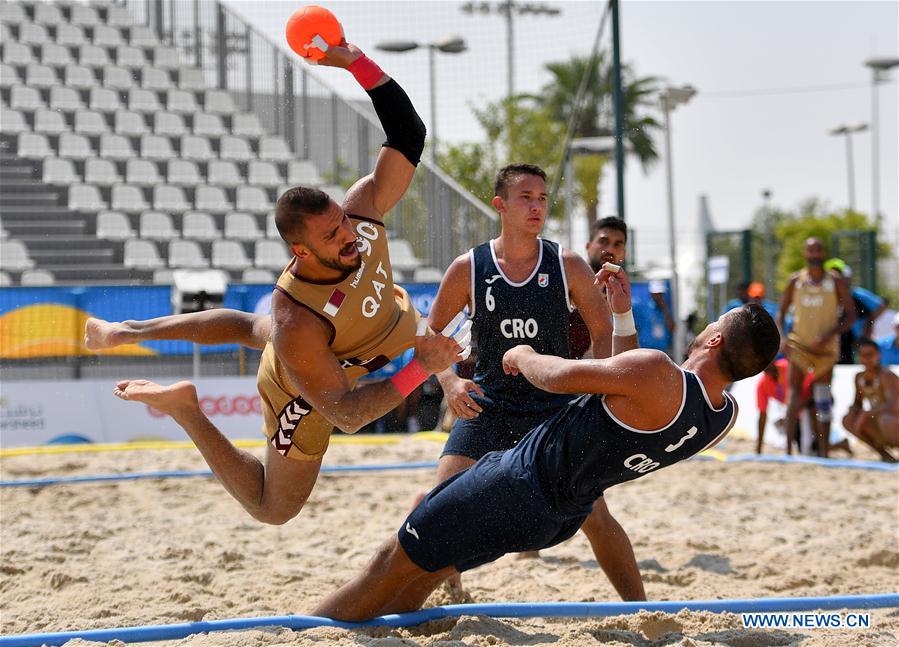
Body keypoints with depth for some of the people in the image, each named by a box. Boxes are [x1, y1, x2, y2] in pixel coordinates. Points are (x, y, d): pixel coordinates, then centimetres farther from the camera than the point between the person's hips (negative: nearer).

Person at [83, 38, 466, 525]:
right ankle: (183, 407, 15)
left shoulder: (361, 210, -33)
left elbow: (408, 136, -30)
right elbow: (343, 413, -43)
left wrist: (356, 62, -46)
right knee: (273, 508, 14)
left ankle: (127, 332, 49)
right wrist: (420, 370, -54)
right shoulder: (296, 325, -47)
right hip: (302, 397, -7)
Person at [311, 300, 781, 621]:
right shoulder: (724, 416, -5)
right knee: (422, 575, 23)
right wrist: (623, 315, 15)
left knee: (395, 563, 5)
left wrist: (522, 354, 4)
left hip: (520, 483, -8)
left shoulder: (657, 372, -31)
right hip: (564, 515, 8)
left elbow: (556, 376, -17)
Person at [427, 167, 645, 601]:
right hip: (486, 404, 0)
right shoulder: (468, 269, -4)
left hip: (554, 406, 0)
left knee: (594, 514, -8)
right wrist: (449, 382, -11)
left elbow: (604, 337, 4)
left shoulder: (568, 267, -3)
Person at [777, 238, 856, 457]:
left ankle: (823, 453, 10)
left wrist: (830, 334, -19)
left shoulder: (836, 281, -4)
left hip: (825, 347, -1)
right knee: (793, 397, -10)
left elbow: (851, 315, -4)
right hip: (798, 345, 1)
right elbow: (781, 312, 8)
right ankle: (788, 450, -13)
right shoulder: (795, 281, 1)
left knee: (822, 400, 5)